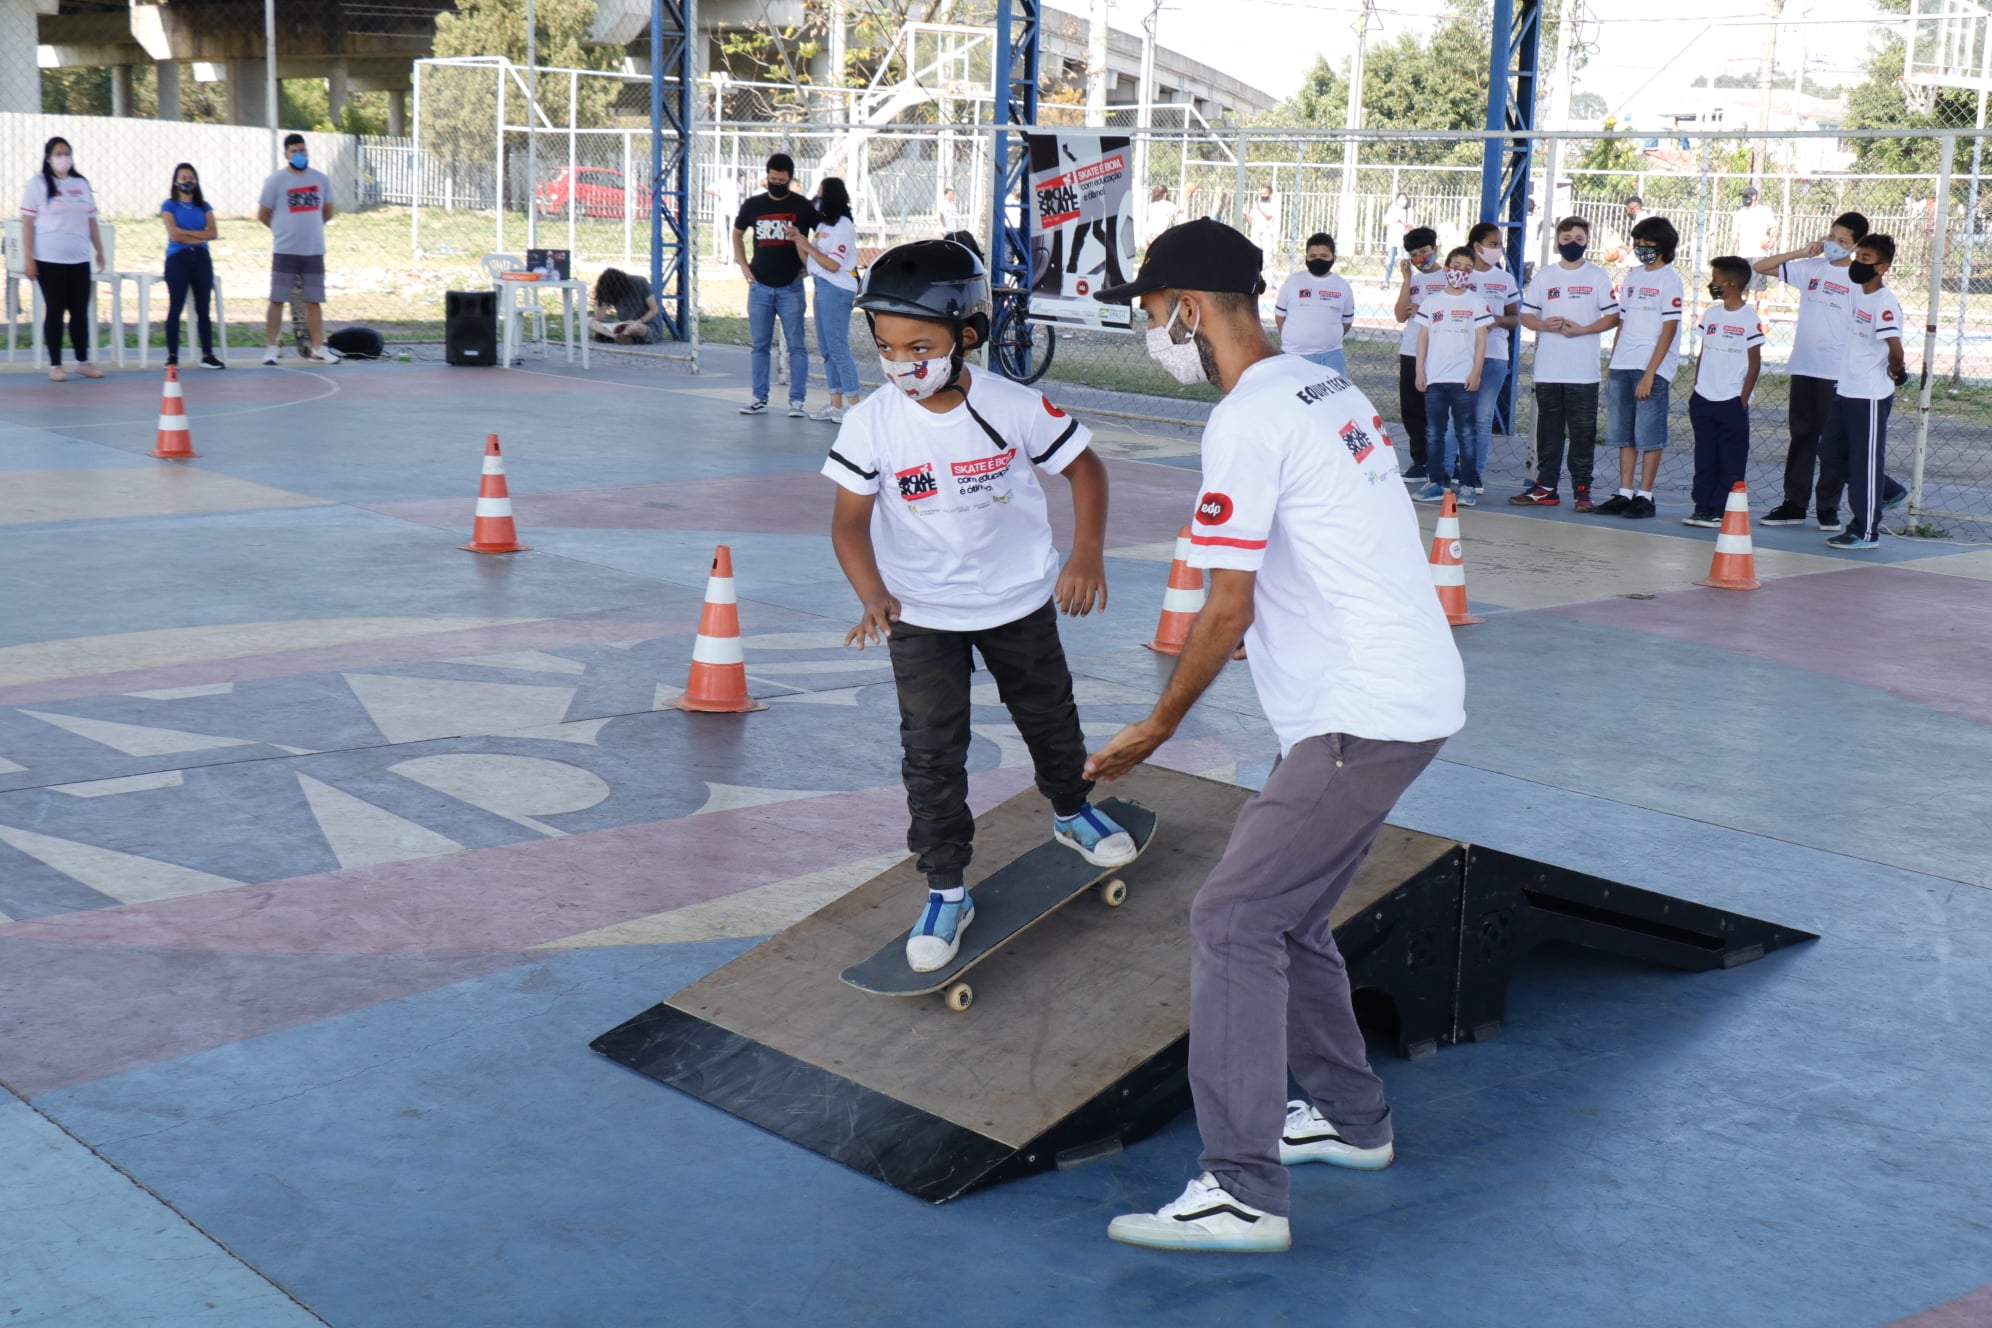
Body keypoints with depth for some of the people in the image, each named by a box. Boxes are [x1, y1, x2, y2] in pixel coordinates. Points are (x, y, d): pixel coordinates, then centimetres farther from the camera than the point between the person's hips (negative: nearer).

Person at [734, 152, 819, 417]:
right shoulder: (753, 206, 6)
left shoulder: (803, 207, -2)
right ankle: (759, 399, 13)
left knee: (796, 345, -2)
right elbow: (737, 234, 22)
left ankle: (797, 400, 1)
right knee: (759, 345, 7)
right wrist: (743, 264, 10)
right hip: (760, 286, 3)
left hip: (791, 288, -3)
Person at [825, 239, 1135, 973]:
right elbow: (850, 521, -15)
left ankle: (1072, 810, 51)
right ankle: (946, 891, 13)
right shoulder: (872, 423, -19)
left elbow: (1084, 469, -6)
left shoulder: (1016, 407, -19)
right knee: (931, 751, -1)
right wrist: (874, 597, -32)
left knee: (1050, 716, 21)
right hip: (921, 613, -1)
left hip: (1020, 600, 1)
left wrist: (1087, 553, -20)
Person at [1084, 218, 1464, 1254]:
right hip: (1416, 691, 10)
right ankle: (1350, 1118, 34)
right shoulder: (1327, 388, 14)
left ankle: (1243, 1192, -7)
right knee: (1286, 913, 20)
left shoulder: (1246, 420, -15)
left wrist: (1157, 727, -3)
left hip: (1364, 717, -10)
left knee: (1232, 923, -8)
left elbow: (1229, 608, -15)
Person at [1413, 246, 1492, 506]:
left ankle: (1467, 485, 0)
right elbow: (1423, 338, 9)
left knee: (1465, 433, -2)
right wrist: (1420, 371, 1)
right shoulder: (1432, 301, 10)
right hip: (1434, 378, 2)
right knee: (1434, 433, 4)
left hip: (1464, 378, -2)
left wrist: (1476, 373, -7)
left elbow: (1481, 340, 2)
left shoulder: (1476, 302, 5)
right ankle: (1436, 483, 9)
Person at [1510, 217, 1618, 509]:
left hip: (1584, 371, -3)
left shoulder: (1597, 276, 4)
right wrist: (1545, 325, -10)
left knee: (1583, 432, -3)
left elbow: (1613, 317, 1)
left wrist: (1582, 329, -13)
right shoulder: (1544, 276, 11)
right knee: (1548, 430, 6)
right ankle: (1546, 487, 12)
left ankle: (1582, 489, 1)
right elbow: (1526, 315, 11)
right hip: (1547, 371, 3)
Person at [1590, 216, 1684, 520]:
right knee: (1623, 434, 8)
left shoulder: (1669, 279, -4)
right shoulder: (1632, 276, 15)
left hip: (1652, 368, -7)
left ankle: (1644, 496, 2)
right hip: (1622, 366, 7)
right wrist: (1612, 364, 11)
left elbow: (1669, 329, -10)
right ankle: (1624, 494, 13)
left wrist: (1650, 373, -15)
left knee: (1649, 435, -3)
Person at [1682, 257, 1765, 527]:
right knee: (1704, 459, 9)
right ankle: (1702, 508, 14)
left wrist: (1743, 400, -9)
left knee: (1731, 462, 0)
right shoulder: (1710, 314, 10)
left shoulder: (1750, 319, -6)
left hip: (1732, 403, -6)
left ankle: (1723, 511, 4)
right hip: (1703, 401, 6)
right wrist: (1695, 391, 9)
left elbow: (1754, 362, -5)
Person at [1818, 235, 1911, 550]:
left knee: (1866, 462, -1)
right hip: (1846, 390, 9)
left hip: (1871, 395, -9)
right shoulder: (1858, 292, 8)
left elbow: (1895, 347, -25)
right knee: (1832, 451, 17)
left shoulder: (1886, 303, -18)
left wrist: (1894, 371, -9)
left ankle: (1866, 531, 7)